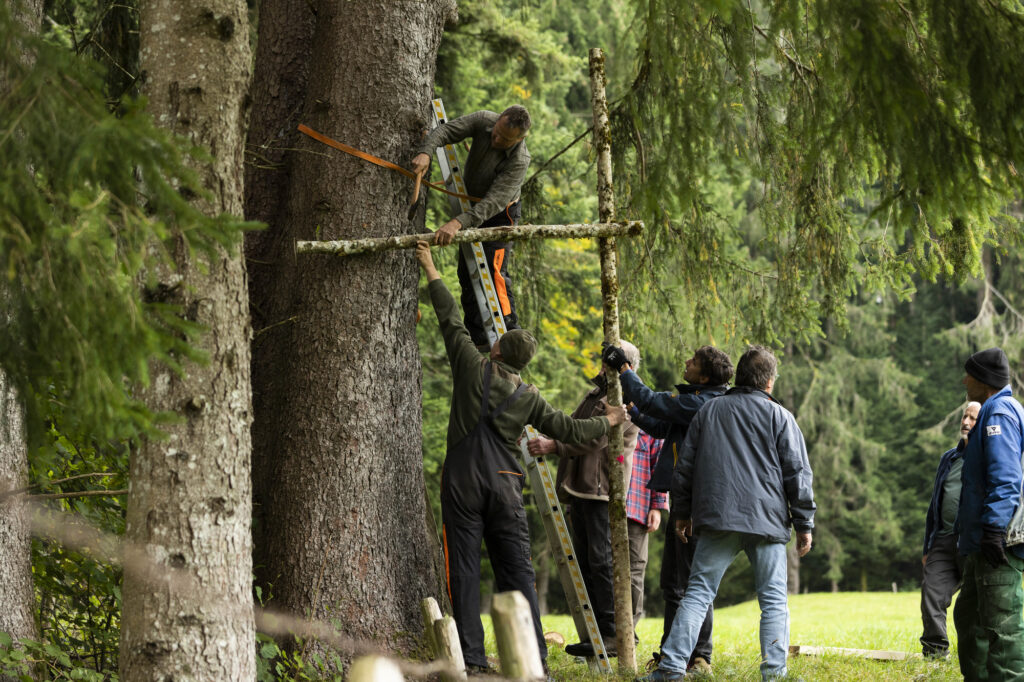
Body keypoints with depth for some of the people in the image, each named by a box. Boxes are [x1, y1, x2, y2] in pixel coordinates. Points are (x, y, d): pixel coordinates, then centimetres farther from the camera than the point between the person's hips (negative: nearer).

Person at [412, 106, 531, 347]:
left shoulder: (519, 161, -33)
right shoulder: (483, 121, -21)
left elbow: (493, 202, -40)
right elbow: (447, 130, -26)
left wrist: (458, 223, -52)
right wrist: (425, 152, -48)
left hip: (500, 213, -6)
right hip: (473, 204, 6)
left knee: (494, 271, -19)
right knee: (467, 273, 5)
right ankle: (479, 339, 12)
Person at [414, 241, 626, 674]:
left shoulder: (473, 369, 1)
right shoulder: (529, 398, 7)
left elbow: (450, 319, 8)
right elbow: (568, 429, 14)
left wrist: (431, 272, 18)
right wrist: (606, 423, 32)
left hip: (463, 483, -2)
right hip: (504, 487, 2)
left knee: (464, 571, -2)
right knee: (516, 571, 4)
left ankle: (472, 657, -7)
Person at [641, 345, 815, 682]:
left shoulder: (708, 411, 14)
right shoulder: (779, 416, 4)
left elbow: (684, 466, 17)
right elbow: (798, 474, 2)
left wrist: (681, 512, 25)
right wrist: (804, 524, 7)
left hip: (716, 518, 2)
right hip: (767, 521, -2)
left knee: (698, 592, 2)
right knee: (774, 599, 4)